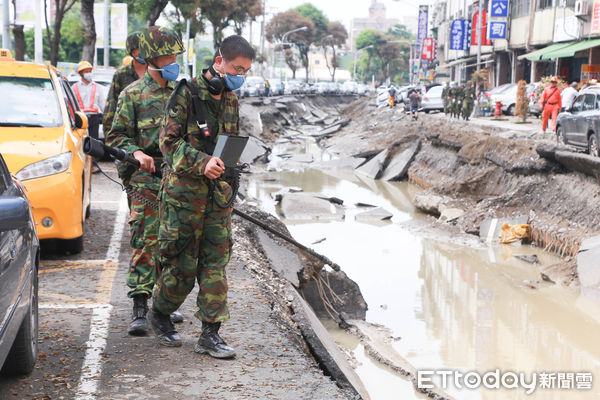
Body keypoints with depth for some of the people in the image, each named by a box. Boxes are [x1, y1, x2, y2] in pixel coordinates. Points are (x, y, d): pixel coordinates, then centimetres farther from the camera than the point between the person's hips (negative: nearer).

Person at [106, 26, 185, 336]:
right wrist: (138, 154, -15)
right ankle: (139, 310, -8)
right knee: (145, 241, -9)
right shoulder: (133, 94, -1)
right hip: (147, 180, -5)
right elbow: (116, 136, 0)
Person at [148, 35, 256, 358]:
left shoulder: (231, 100, 12)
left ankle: (210, 334, 6)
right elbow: (169, 141, -12)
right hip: (184, 189, -6)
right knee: (182, 263, 0)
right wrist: (202, 163, -24)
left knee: (216, 261, 2)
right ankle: (159, 313, 26)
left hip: (219, 191, 6)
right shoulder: (187, 94, -8)